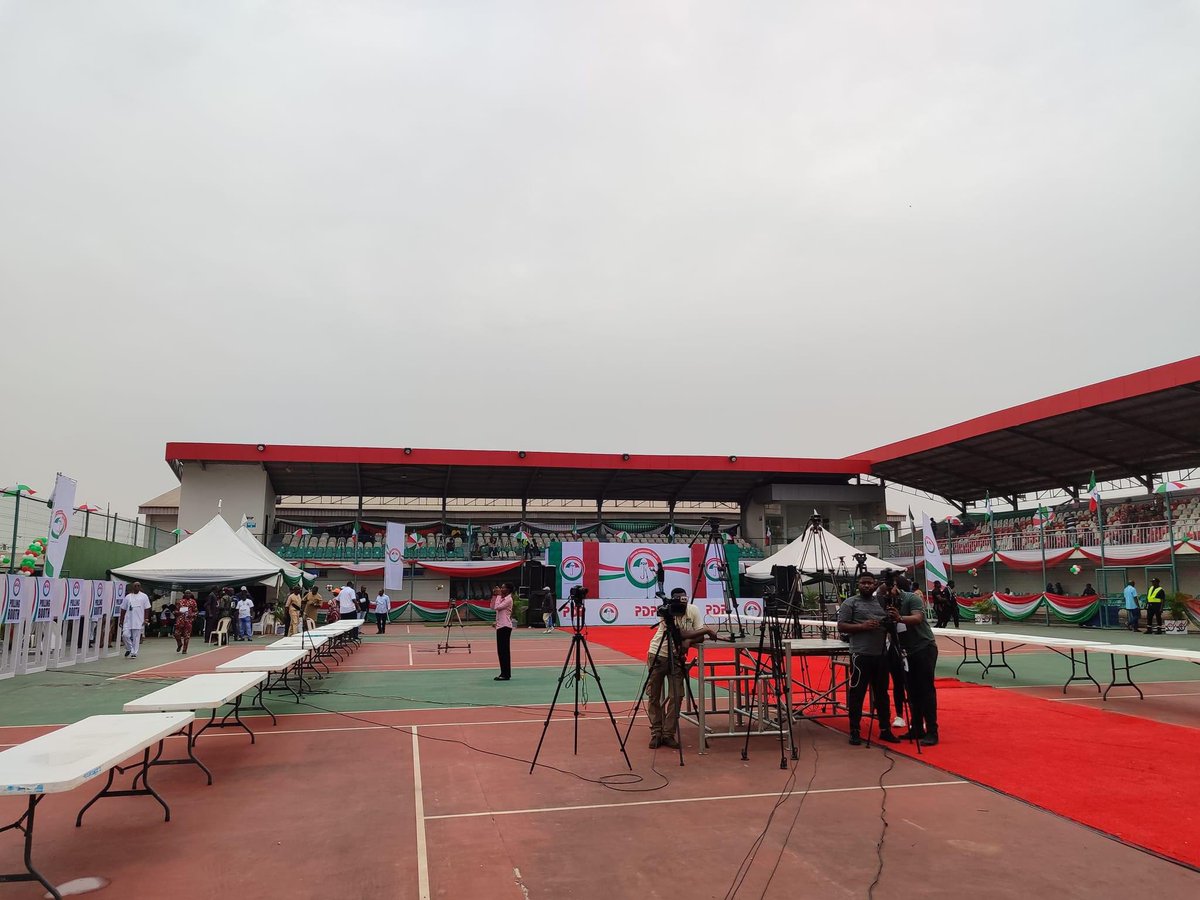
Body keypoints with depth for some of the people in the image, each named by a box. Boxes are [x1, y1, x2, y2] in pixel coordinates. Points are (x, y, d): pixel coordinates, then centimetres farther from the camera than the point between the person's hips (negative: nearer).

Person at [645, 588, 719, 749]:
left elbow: (701, 636, -13)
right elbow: (680, 635, -29)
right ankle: (656, 734, 14)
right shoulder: (666, 612, -21)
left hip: (677, 657, 3)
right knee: (653, 696, 1)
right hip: (657, 655, -3)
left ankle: (669, 734, 10)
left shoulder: (693, 610, -10)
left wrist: (689, 641, -33)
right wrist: (706, 629, -27)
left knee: (676, 696, -3)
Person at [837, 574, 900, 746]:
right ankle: (855, 731, 8)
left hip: (880, 655, 5)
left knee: (882, 693, 13)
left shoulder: (881, 601, 15)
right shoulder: (850, 603, -1)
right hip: (861, 655, -5)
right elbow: (841, 627, -6)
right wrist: (862, 626, -17)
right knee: (856, 693, -1)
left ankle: (885, 730, 23)